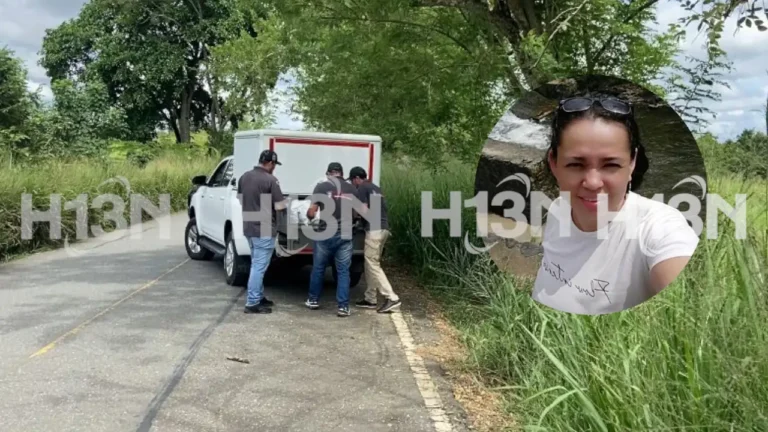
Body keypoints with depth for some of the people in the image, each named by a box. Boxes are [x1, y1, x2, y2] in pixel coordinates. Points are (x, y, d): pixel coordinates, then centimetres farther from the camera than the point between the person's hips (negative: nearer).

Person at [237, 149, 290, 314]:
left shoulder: (244, 177, 5)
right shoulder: (270, 180, -18)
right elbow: (279, 205, -16)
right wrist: (286, 202, 5)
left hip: (249, 227, 8)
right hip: (264, 230, -8)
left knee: (256, 265, 19)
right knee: (259, 266, -3)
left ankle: (258, 297, 28)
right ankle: (252, 303, 1)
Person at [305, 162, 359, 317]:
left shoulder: (322, 186, -3)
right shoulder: (351, 189, 8)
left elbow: (311, 212, -7)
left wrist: (310, 217, 16)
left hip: (326, 234, -2)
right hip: (345, 235, 2)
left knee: (318, 268, 15)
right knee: (343, 271, 7)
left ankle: (313, 300, 28)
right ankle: (343, 307, 4)